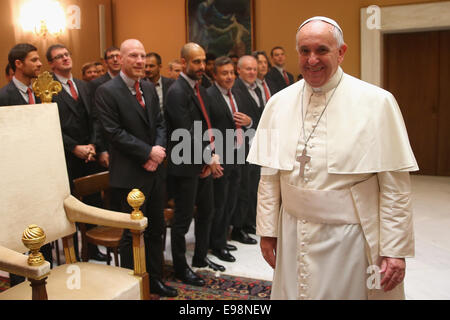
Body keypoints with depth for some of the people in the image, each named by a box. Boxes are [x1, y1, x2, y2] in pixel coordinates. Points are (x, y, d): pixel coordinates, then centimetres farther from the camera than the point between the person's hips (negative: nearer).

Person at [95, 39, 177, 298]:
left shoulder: (149, 88, 10)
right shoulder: (107, 91, -11)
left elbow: (160, 123, 11)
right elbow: (114, 132, -16)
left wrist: (159, 150, -8)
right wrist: (148, 152, -15)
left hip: (153, 170, 7)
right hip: (129, 174, -7)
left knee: (156, 228, 15)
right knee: (133, 233, 4)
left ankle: (155, 279, 31)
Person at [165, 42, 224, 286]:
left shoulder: (200, 89, 11)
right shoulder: (177, 92, -16)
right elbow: (186, 134, -21)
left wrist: (211, 156, -2)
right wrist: (209, 158, -14)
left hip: (204, 163, 9)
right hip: (186, 166, -9)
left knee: (206, 211, 19)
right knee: (183, 218, 4)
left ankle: (200, 257, 36)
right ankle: (180, 267, 20)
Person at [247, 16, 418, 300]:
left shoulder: (376, 102, -9)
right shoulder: (279, 103, 2)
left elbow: (395, 186, -8)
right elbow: (269, 176, 6)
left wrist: (395, 250, -8)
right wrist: (268, 231, 7)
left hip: (351, 239, -3)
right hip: (293, 238, 3)